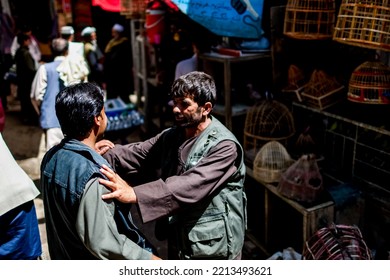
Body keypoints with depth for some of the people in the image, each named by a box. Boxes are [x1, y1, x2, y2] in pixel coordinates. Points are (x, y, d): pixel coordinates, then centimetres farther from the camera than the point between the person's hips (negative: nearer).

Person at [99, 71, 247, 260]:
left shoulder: (224, 146, -22)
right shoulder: (172, 136, 2)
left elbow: (190, 186, -33)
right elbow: (137, 153, -5)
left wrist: (135, 194, -39)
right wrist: (104, 154, -23)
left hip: (214, 247, -6)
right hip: (178, 241, 6)